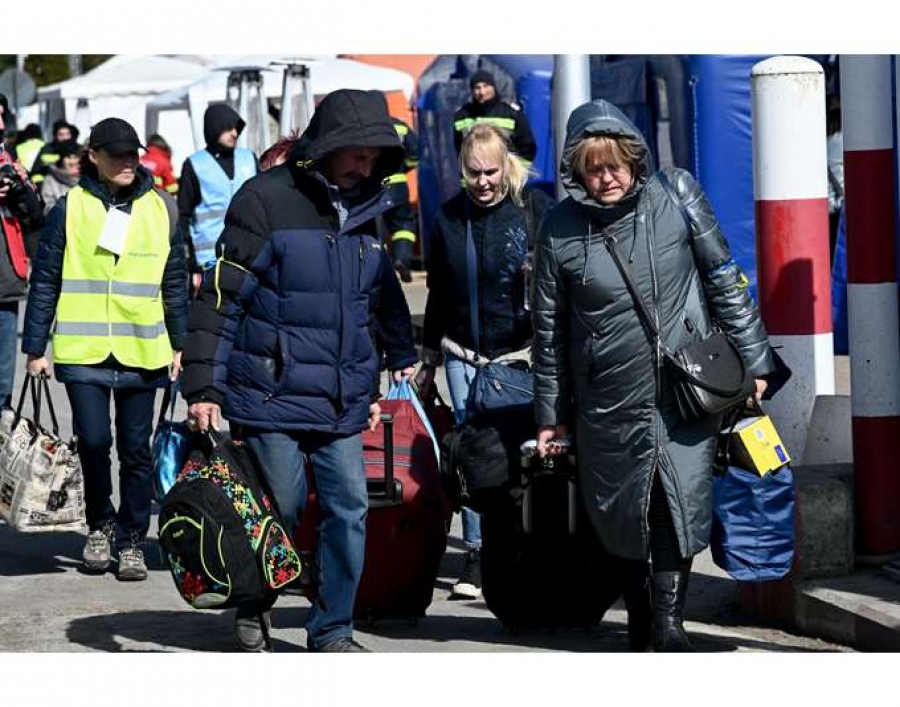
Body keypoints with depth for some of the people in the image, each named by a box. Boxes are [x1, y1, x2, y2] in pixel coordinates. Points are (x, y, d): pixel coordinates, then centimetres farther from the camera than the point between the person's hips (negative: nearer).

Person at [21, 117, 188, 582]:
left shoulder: (161, 209, 7)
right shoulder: (71, 208, 1)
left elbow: (174, 282, 14)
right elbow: (45, 281, 4)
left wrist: (180, 344, 13)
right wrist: (35, 347, 1)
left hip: (141, 350, 2)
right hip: (82, 349, -2)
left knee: (136, 450, 4)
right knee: (93, 439, -11)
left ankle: (131, 542, 16)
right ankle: (100, 523, 13)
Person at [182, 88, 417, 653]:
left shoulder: (367, 210, 10)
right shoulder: (267, 200, -10)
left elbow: (382, 304, 25)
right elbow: (222, 297, -10)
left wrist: (386, 375, 27)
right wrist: (203, 386, -13)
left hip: (341, 403, 6)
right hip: (271, 395, -5)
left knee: (349, 508, 0)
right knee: (280, 507, 0)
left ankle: (332, 632, 11)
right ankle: (253, 612, 23)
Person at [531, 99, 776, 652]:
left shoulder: (676, 200, -4)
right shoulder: (561, 229, -2)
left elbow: (726, 281, 3)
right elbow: (550, 328, 6)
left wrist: (753, 360, 3)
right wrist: (551, 414, 8)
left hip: (686, 393, -1)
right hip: (609, 402, 1)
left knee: (682, 506, -7)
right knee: (620, 512, 10)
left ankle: (670, 620, 2)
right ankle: (636, 601, 32)